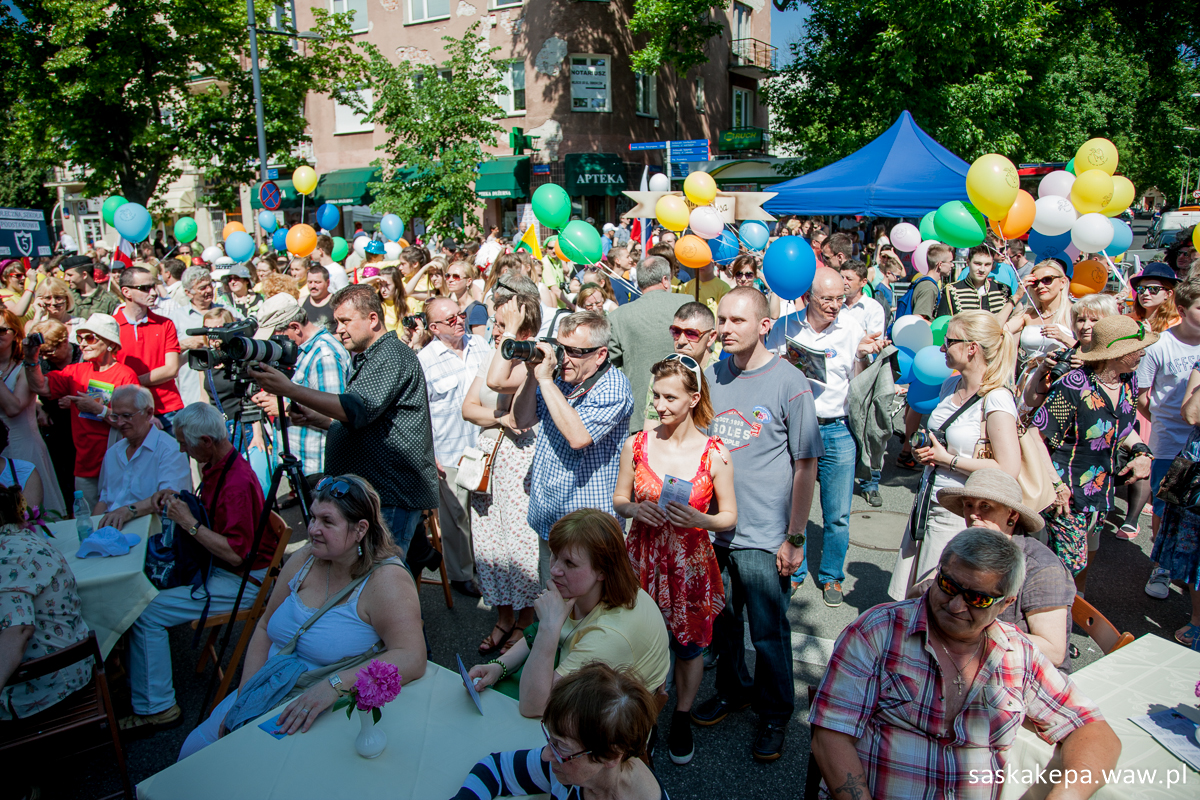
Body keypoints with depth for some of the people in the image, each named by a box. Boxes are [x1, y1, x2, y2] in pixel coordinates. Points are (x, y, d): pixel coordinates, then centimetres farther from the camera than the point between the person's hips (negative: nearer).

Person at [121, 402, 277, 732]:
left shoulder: (238, 483, -26)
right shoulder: (215, 466, 5)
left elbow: (235, 554, -28)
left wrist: (189, 523, -21)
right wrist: (176, 499, 5)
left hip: (241, 581, -10)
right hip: (215, 566, 10)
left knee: (147, 612, -15)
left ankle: (155, 708, -2)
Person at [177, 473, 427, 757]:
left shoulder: (386, 580, -20)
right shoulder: (306, 559, 1)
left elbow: (411, 659, -32)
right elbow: (265, 627, 11)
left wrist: (333, 685, -41)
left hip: (331, 713, -6)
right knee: (193, 753, 3)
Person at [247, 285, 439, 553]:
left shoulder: (392, 355, -12)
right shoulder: (364, 359, 22)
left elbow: (358, 409, -26)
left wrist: (289, 389, -26)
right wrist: (316, 419, 11)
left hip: (393, 497, -10)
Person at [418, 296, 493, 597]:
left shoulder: (479, 344, 5)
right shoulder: (424, 360, -9)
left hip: (484, 445, 4)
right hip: (449, 453, -4)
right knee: (455, 515, 7)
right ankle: (460, 574, 25)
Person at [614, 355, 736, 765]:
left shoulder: (714, 453, -10)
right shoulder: (636, 444, -5)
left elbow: (729, 515, -3)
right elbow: (619, 499, 6)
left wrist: (698, 519, -22)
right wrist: (634, 509, -15)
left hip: (690, 561, -1)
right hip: (643, 558, 1)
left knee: (689, 644, 14)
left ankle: (682, 720, 40)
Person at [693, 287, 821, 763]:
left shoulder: (789, 383, -10)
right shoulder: (711, 377, 4)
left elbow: (806, 464, -8)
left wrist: (795, 537, -10)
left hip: (763, 537, -4)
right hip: (710, 528, 5)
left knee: (768, 632, 7)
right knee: (719, 621, 18)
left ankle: (775, 715, 30)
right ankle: (733, 690, 42)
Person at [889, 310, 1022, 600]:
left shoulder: (996, 400, -16)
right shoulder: (950, 386, 8)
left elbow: (1008, 469, -21)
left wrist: (947, 459, -14)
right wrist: (924, 449, 2)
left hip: (960, 515, -7)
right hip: (927, 505, 7)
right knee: (906, 599, 10)